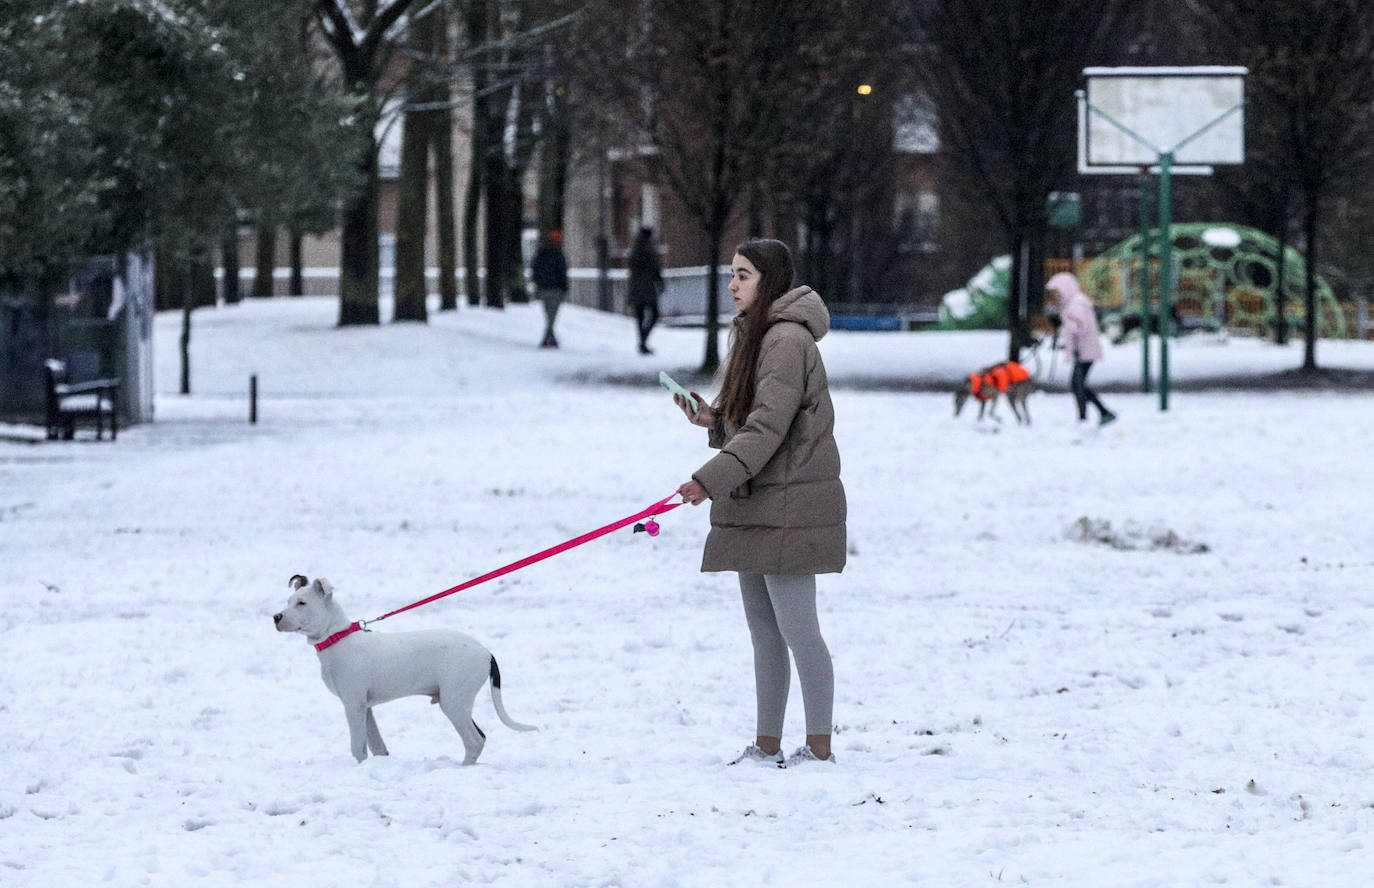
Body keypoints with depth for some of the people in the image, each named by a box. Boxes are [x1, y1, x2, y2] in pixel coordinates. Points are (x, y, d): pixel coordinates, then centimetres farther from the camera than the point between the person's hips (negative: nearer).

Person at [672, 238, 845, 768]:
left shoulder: (788, 341, -16)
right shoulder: (754, 336, 17)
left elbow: (769, 427, -23)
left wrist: (712, 480, -28)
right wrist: (713, 420, 2)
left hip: (789, 505, -10)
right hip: (755, 506, 10)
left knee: (796, 627, -7)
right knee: (763, 629, 12)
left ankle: (819, 747, -1)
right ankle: (767, 745, 18)